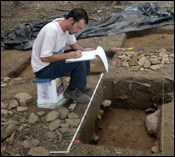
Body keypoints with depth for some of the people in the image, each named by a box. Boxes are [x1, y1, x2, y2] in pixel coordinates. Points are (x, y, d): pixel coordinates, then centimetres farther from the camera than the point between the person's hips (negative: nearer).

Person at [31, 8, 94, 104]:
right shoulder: (51, 30, -32)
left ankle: (80, 83, 21)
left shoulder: (67, 26, -6)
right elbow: (44, 57, -33)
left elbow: (73, 43, 10)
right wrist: (69, 55, -31)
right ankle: (72, 92, -1)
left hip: (54, 58, 9)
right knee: (79, 62, -22)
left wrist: (84, 50, -9)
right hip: (43, 68, -9)